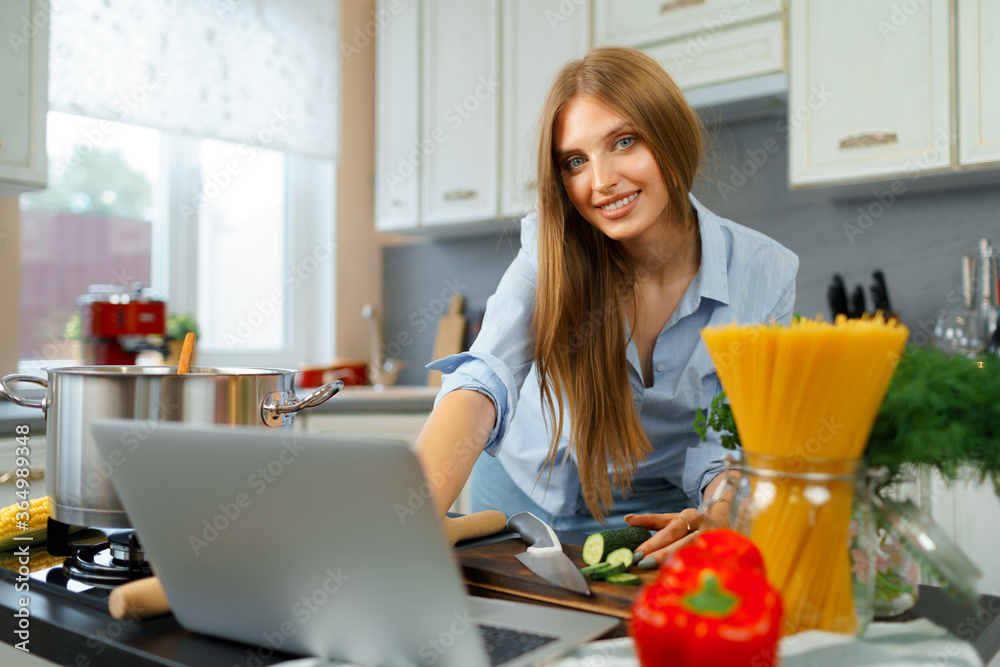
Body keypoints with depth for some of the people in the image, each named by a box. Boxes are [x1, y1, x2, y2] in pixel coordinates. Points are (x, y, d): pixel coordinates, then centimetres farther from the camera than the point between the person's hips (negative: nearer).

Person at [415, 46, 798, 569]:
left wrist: (715, 523, -36)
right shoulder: (551, 250, -17)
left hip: (653, 519, 1)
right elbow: (484, 380, -32)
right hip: (526, 499, 0)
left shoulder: (764, 276, -14)